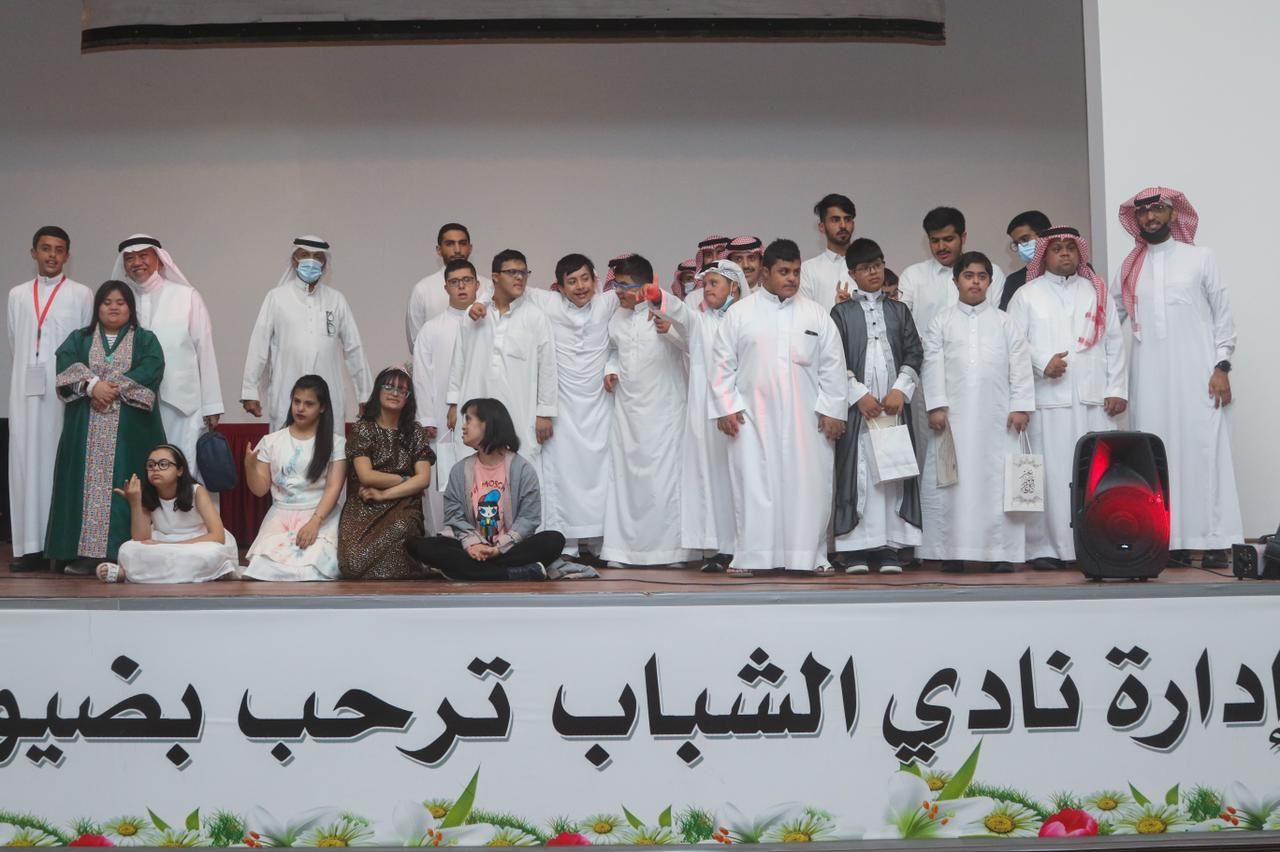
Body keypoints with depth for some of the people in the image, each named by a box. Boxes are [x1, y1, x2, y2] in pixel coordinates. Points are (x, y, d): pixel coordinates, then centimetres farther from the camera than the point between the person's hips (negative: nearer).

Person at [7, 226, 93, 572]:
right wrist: (21, 379, 8)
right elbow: (13, 345, 15)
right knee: (27, 462, 0)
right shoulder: (17, 295, 14)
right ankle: (31, 546, 1)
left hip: (66, 392, -3)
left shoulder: (81, 295, 4)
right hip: (26, 391, 3)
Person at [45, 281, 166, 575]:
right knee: (88, 484, -2)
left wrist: (114, 390, -16)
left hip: (130, 429, -2)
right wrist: (92, 385, -18)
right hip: (86, 430, 2)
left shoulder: (146, 340, 11)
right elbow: (66, 366, -1)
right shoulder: (78, 339, 17)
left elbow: (150, 371, -7)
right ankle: (85, 552, -2)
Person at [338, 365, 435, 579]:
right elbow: (366, 476, -6)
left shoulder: (416, 432, 10)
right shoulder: (362, 428, 4)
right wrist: (405, 479, -1)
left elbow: (423, 479, 0)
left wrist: (384, 494, -9)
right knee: (355, 560, -31)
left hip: (402, 508, 2)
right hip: (364, 508, -1)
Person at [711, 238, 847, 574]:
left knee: (808, 483, 1)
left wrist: (832, 409, 0)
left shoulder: (817, 315, 7)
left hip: (805, 419, 1)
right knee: (754, 484, 0)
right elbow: (724, 364, 5)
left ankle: (810, 555, 9)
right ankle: (751, 556, 6)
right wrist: (726, 407, -2)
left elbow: (832, 367, 6)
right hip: (753, 418, -1)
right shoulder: (740, 313, 4)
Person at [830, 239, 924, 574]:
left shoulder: (899, 310, 14)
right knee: (859, 471, -5)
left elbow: (914, 354, 8)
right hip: (857, 405, -2)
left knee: (893, 471, -1)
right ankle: (856, 547, -2)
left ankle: (889, 547, 2)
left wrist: (900, 390, -7)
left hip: (894, 404, 2)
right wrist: (859, 395, -10)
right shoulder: (841, 312, 7)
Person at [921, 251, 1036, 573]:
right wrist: (937, 406, -7)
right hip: (954, 414, 0)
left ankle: (1001, 551, 1)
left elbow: (1020, 366, 7)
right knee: (951, 481, -3)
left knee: (998, 480, -2)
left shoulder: (1006, 322, 12)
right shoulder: (941, 322, 11)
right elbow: (934, 366, 3)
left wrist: (1021, 407, -2)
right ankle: (952, 551, 1)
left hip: (998, 416, 0)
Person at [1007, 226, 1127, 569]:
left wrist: (1117, 389, 5)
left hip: (1094, 399, 3)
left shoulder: (1096, 293, 18)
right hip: (1048, 399, -3)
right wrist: (1043, 361, -14)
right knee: (1051, 473, -6)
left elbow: (1114, 342, 13)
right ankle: (1046, 547, -2)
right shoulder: (1027, 295, 10)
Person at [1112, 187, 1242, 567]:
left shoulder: (1200, 257, 6)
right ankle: (1171, 540, 1)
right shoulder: (1130, 267, 13)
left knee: (1203, 448, -6)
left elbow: (1223, 315, 4)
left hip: (1197, 371, -3)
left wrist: (1222, 367, -5)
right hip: (1149, 375, 3)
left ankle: (1215, 541, -6)